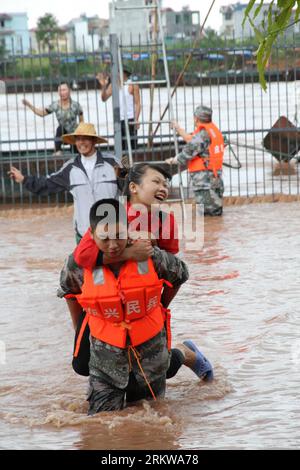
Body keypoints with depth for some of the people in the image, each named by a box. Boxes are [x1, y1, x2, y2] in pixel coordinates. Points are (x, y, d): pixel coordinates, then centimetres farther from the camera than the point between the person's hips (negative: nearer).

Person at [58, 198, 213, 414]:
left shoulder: (151, 257, -19)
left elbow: (180, 274, 5)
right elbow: (68, 289, 8)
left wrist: (161, 308, 17)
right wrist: (79, 327, 14)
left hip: (149, 346, 0)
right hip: (107, 354, 0)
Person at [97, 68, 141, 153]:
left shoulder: (132, 85, -4)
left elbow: (137, 103, -5)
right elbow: (104, 98, 2)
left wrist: (136, 120, -13)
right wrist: (103, 86, -14)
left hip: (130, 120, -5)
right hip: (118, 120, 5)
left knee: (131, 148, -7)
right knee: (120, 148, 8)